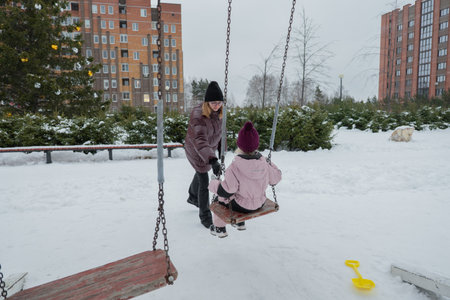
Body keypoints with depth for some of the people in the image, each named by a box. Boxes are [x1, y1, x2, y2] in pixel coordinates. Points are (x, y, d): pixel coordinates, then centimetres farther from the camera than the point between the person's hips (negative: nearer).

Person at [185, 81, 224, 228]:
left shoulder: (217, 111, -12)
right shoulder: (198, 115, -35)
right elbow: (200, 141, -48)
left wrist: (220, 146, 10)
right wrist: (213, 160, -60)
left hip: (209, 148, 8)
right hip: (196, 151, -8)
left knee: (200, 174, 28)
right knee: (204, 182, -4)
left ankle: (193, 197, 57)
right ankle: (205, 216, 16)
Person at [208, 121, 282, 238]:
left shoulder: (235, 167, -30)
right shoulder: (264, 163, -15)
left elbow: (225, 192, -25)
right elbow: (275, 178, 1)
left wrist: (212, 184, -6)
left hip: (241, 206, -5)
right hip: (260, 204, 5)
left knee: (220, 197, 21)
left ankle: (219, 228, 37)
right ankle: (240, 223, 48)